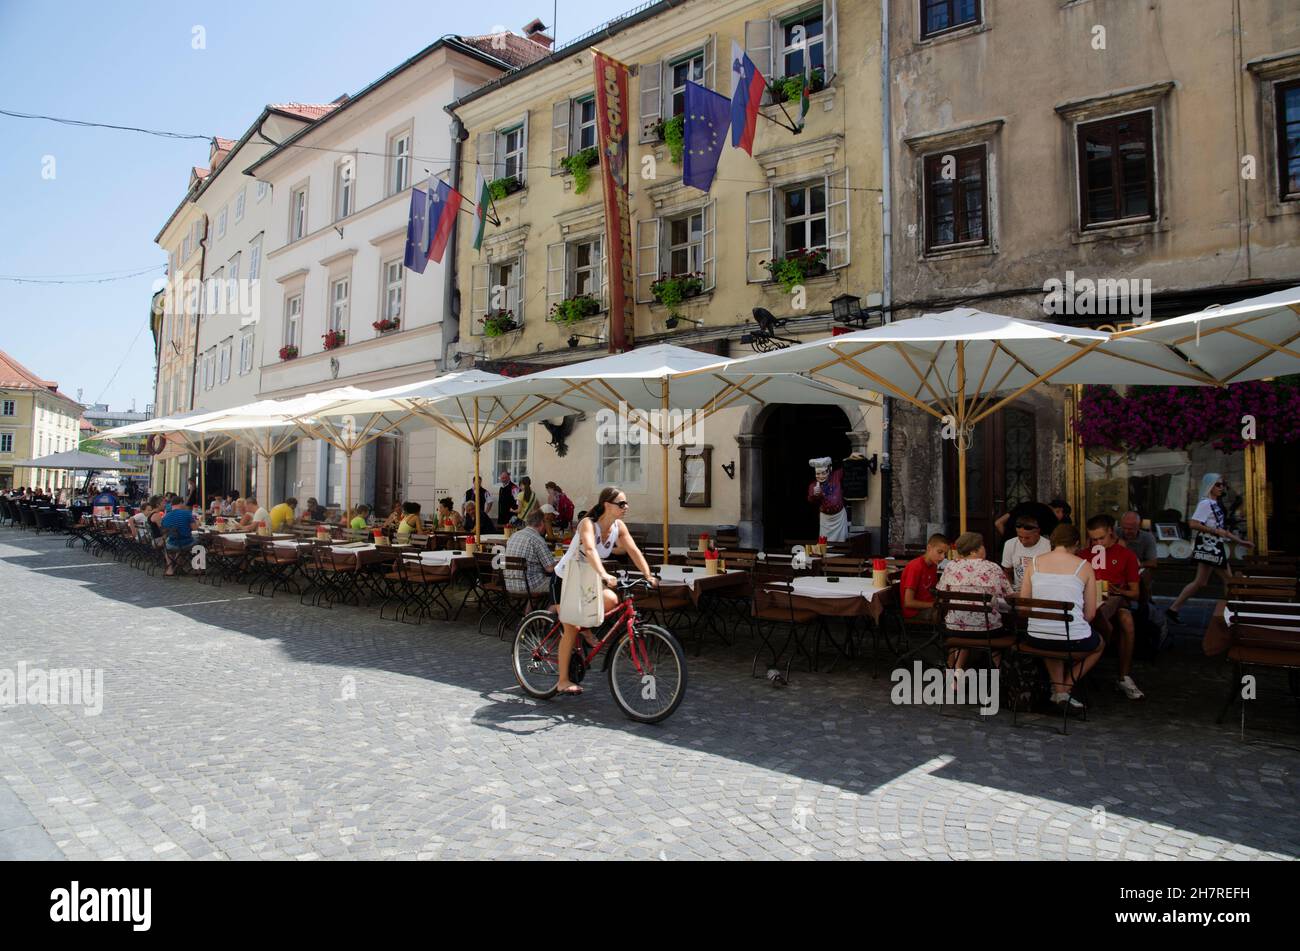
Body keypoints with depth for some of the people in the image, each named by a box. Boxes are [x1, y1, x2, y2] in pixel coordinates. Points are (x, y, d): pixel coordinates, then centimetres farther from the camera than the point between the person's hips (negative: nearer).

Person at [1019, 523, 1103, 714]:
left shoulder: (1034, 562, 4)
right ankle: (1065, 689, 16)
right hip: (1074, 639, -2)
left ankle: (1058, 689, 22)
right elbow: (1090, 614, 1)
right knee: (1100, 644, 33)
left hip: (1036, 639, 2)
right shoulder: (1084, 566, 0)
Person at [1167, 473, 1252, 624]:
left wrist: (1240, 541, 22)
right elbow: (1193, 524, -25)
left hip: (1216, 547, 10)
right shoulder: (1205, 503, -13)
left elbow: (1221, 529, 22)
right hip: (1207, 547, -10)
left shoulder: (1216, 504, 16)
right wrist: (1215, 531, -19)